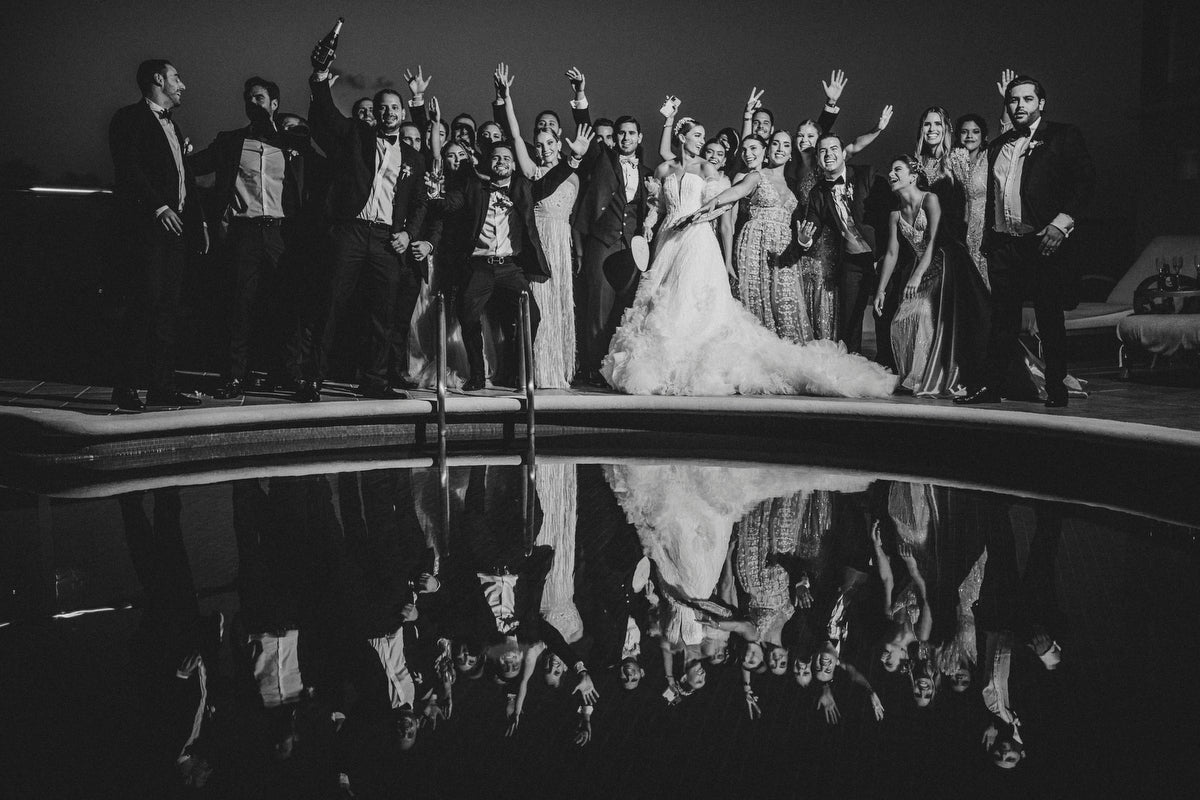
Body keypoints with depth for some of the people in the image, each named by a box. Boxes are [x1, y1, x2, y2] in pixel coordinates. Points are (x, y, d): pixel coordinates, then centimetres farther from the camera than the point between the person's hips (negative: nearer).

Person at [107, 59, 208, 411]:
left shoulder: (172, 126, 26)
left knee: (168, 308, 5)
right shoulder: (130, 119, 0)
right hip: (145, 226, -8)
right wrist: (159, 207, -20)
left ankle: (163, 386, 8)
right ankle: (126, 388, -8)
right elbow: (129, 168, -13)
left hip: (175, 225, 8)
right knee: (144, 305, -12)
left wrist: (199, 222, 15)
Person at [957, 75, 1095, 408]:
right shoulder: (997, 146, 18)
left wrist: (1062, 221, -16)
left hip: (1044, 242, -4)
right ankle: (991, 385, 9)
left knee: (1050, 319, 2)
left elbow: (1086, 179, -5)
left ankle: (1056, 388, 9)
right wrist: (988, 241, 12)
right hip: (1003, 245, 4)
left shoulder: (1063, 137, 3)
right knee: (1002, 320, 5)